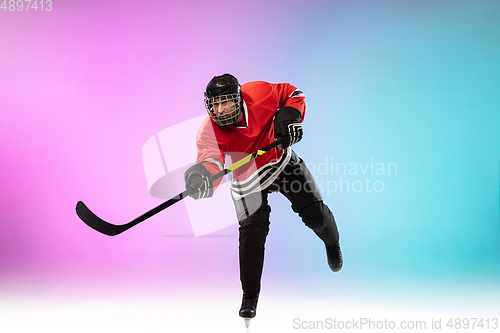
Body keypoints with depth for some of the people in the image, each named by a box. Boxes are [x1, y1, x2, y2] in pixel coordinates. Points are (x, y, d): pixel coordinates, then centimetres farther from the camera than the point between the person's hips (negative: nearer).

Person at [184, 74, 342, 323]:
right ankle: (250, 297, 2)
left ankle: (332, 244, 41)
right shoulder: (209, 131, -29)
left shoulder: (259, 94, -27)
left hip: (281, 160, 2)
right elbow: (211, 157, -47)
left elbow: (293, 94, -9)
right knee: (252, 231, -16)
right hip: (247, 178, -1)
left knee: (315, 214, 2)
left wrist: (288, 118, -26)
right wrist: (204, 173, -69)